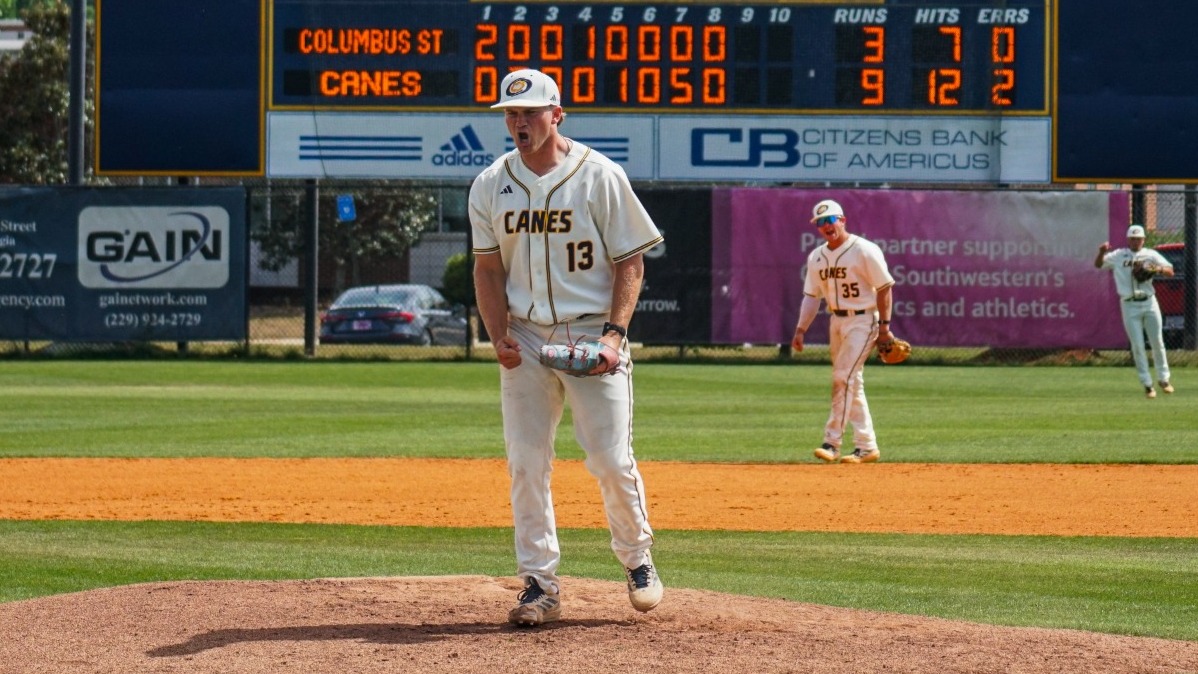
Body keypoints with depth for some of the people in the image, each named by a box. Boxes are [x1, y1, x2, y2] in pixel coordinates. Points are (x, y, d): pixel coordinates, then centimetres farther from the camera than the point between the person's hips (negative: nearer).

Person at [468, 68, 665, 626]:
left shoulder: (600, 176, -5)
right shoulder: (490, 185, 5)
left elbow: (630, 262, -2)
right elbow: (488, 267, 10)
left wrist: (614, 333, -13)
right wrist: (499, 335, -5)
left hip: (591, 335, -3)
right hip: (525, 340, 3)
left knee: (611, 459, -5)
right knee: (526, 463, -2)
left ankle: (637, 558, 19)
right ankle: (539, 584, 4)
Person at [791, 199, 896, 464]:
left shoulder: (864, 250, -12)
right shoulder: (816, 257, 7)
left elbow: (884, 288, -11)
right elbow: (812, 296, 10)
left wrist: (884, 325, -14)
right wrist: (800, 330, 1)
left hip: (863, 320, -7)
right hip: (837, 321, 7)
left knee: (844, 378, -16)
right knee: (851, 383, 8)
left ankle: (832, 442, -16)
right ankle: (867, 447, 13)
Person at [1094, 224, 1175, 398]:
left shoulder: (1151, 255, 6)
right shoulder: (1118, 256, 6)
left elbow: (1170, 271, 1)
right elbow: (1098, 264, 1)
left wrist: (1159, 269, -21)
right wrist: (1102, 252, -20)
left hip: (1149, 303, 1)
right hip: (1129, 305, -1)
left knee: (1157, 343, 5)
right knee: (1137, 346, -2)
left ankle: (1163, 379, 18)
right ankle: (1147, 384, 2)